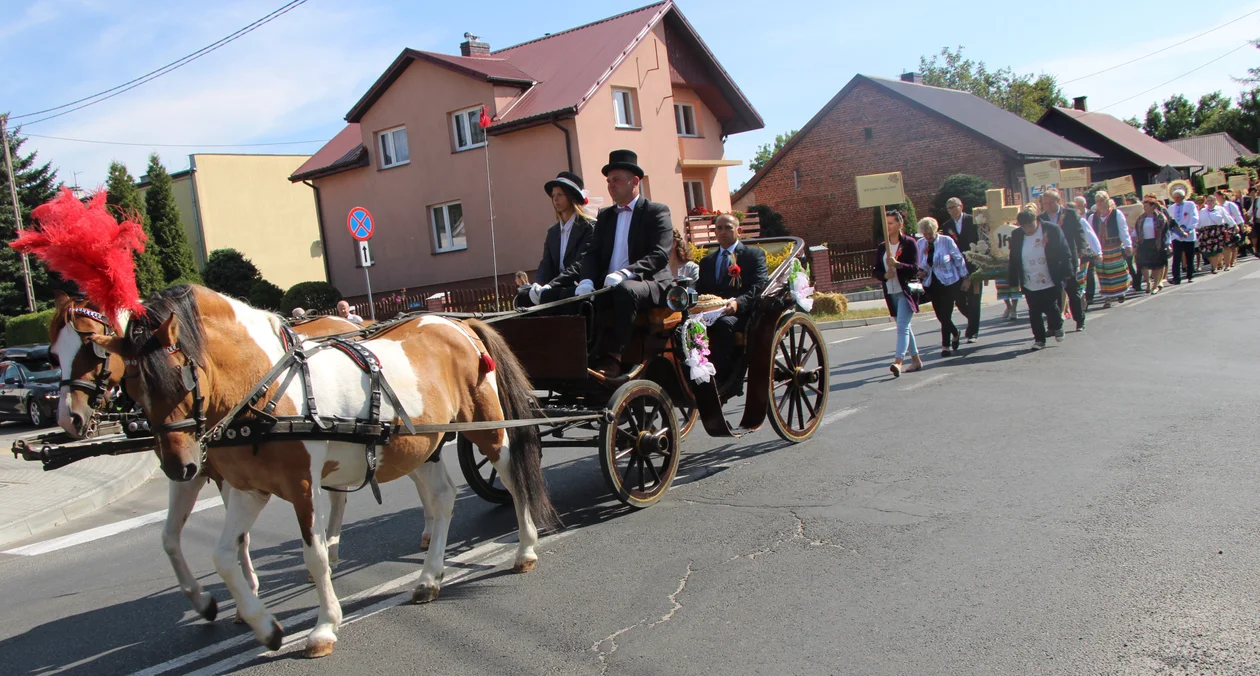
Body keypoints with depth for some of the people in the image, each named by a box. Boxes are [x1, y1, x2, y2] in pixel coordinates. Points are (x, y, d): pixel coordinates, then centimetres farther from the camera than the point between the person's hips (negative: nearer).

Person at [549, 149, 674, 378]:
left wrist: (625, 273, -26)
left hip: (648, 285, -5)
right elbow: (591, 253, 11)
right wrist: (587, 280, -12)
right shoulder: (605, 216, 21)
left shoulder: (657, 212, 3)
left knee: (624, 290, -38)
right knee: (580, 298, -24)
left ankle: (611, 357, -36)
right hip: (608, 287, 5)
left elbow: (660, 254, -11)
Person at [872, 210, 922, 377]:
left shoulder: (909, 243, -5)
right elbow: (875, 270, 9)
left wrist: (897, 264, -27)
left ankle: (898, 362, -27)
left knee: (902, 326, -17)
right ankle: (916, 359, 25)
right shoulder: (882, 247, 10)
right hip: (891, 292, 6)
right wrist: (884, 275, -12)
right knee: (904, 327, 14)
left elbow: (914, 268, -11)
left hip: (906, 291, -6)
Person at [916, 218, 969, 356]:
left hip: (949, 283, -4)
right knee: (940, 315, 7)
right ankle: (955, 333, 36)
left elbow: (959, 260, -3)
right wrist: (922, 272, -7)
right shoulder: (920, 244, 2)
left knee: (945, 315, -6)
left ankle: (946, 345, 5)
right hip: (932, 285, 4)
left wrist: (965, 278, -2)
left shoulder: (946, 241, -9)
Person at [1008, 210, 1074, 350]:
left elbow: (1064, 252, -4)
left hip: (1051, 282, -3)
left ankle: (1057, 327, 33)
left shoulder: (1051, 229, -7)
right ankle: (1039, 339, 17)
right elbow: (1014, 259, 7)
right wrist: (1013, 280, 6)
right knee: (1034, 313, 5)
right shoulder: (1016, 235, 2)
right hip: (1029, 285, 3)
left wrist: (1067, 272, -7)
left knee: (1051, 309, 3)